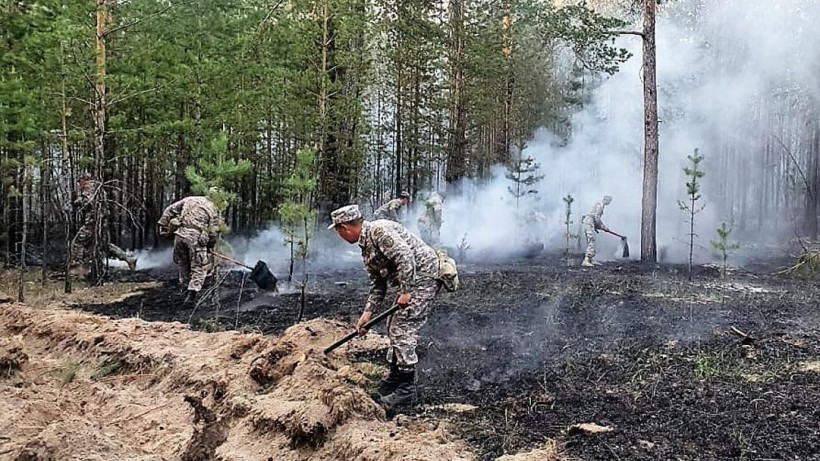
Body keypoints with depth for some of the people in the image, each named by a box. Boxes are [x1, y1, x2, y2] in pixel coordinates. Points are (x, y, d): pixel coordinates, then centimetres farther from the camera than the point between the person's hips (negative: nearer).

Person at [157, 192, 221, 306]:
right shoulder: (213, 210, 16)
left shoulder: (188, 200, 22)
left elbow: (169, 210, 14)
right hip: (196, 237, -2)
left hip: (180, 233, 2)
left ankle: (184, 285, 32)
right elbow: (214, 233, 11)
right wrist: (210, 249, 21)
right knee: (198, 268, 6)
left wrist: (163, 225, 16)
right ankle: (191, 295, -5)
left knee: (183, 263, 22)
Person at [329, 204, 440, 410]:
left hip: (423, 275, -11)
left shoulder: (379, 230, -17)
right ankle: (395, 376, 29)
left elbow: (405, 256, -27)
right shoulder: (366, 247, 15)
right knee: (394, 327, 16)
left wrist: (406, 291, -25)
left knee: (403, 329, -10)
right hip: (411, 282, 11)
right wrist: (368, 312, 11)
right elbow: (378, 284, 19)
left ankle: (406, 386, -2)